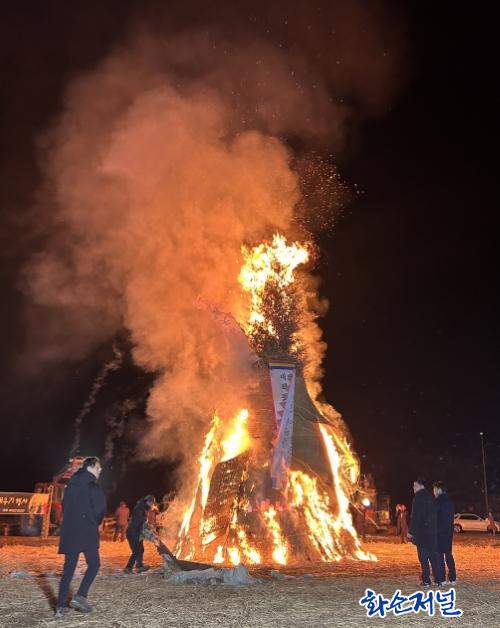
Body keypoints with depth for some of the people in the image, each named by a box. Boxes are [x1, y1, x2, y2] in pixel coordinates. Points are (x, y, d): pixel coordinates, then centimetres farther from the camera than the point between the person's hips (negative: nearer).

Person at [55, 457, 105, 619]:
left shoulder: (72, 485, 15)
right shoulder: (92, 486, -7)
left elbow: (65, 507, 19)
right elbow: (100, 508, -12)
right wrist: (95, 524, 6)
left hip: (69, 532, 7)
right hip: (86, 532, -6)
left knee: (68, 568, 9)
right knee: (94, 564, 6)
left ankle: (60, 606, 5)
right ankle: (80, 596, -8)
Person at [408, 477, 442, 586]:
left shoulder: (418, 498, -11)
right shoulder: (430, 497, 13)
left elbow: (415, 516, -15)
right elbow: (434, 514, 16)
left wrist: (411, 531, -12)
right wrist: (434, 528, 20)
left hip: (421, 532, -7)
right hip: (432, 531, 7)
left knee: (423, 556, -3)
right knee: (433, 555, 11)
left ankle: (426, 580, -3)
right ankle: (438, 579, 11)